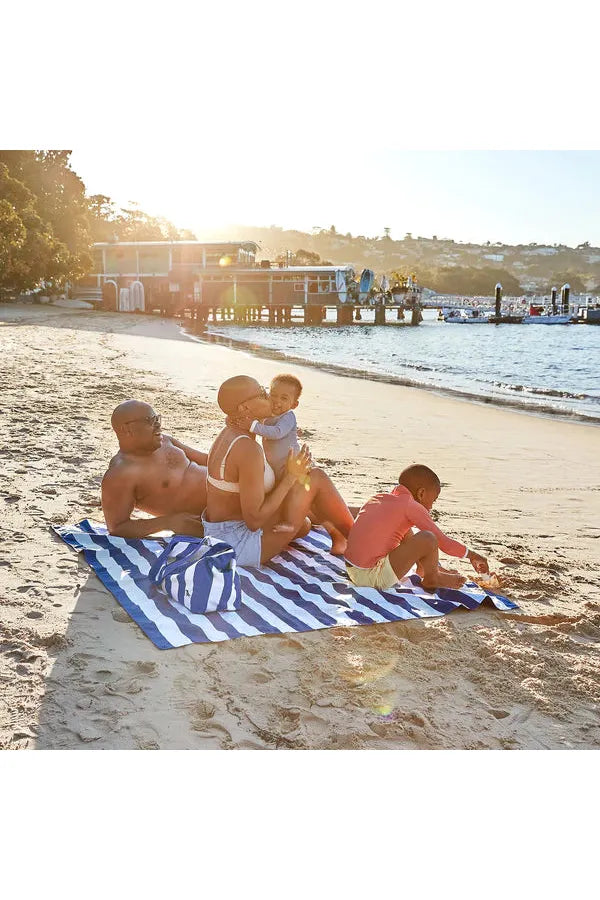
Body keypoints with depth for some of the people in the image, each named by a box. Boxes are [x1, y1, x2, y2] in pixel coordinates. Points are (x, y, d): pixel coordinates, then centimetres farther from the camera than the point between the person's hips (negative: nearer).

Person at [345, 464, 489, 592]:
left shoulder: (378, 498, 15)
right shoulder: (412, 506, -7)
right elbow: (443, 542, -6)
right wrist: (471, 554, 12)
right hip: (374, 577, -9)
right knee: (428, 539, -13)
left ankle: (423, 568, 34)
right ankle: (431, 578, 11)